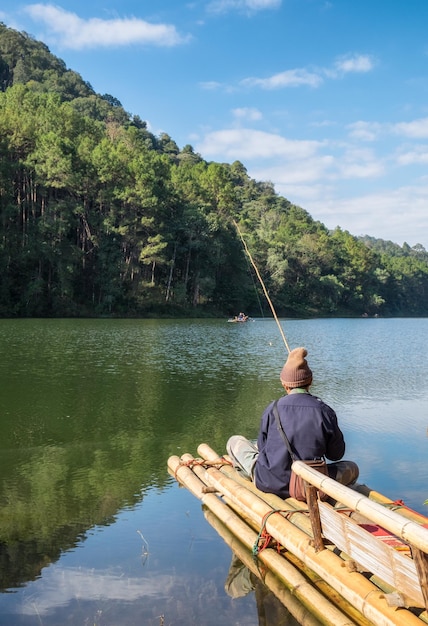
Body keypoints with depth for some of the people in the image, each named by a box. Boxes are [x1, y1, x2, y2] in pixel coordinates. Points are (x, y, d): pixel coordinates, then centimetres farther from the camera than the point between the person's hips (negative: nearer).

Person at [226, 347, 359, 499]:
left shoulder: (272, 409, -10)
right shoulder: (325, 412, -11)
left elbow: (262, 447, 3)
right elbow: (336, 454, 2)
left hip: (268, 484, 0)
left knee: (235, 441, 21)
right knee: (352, 468, 22)